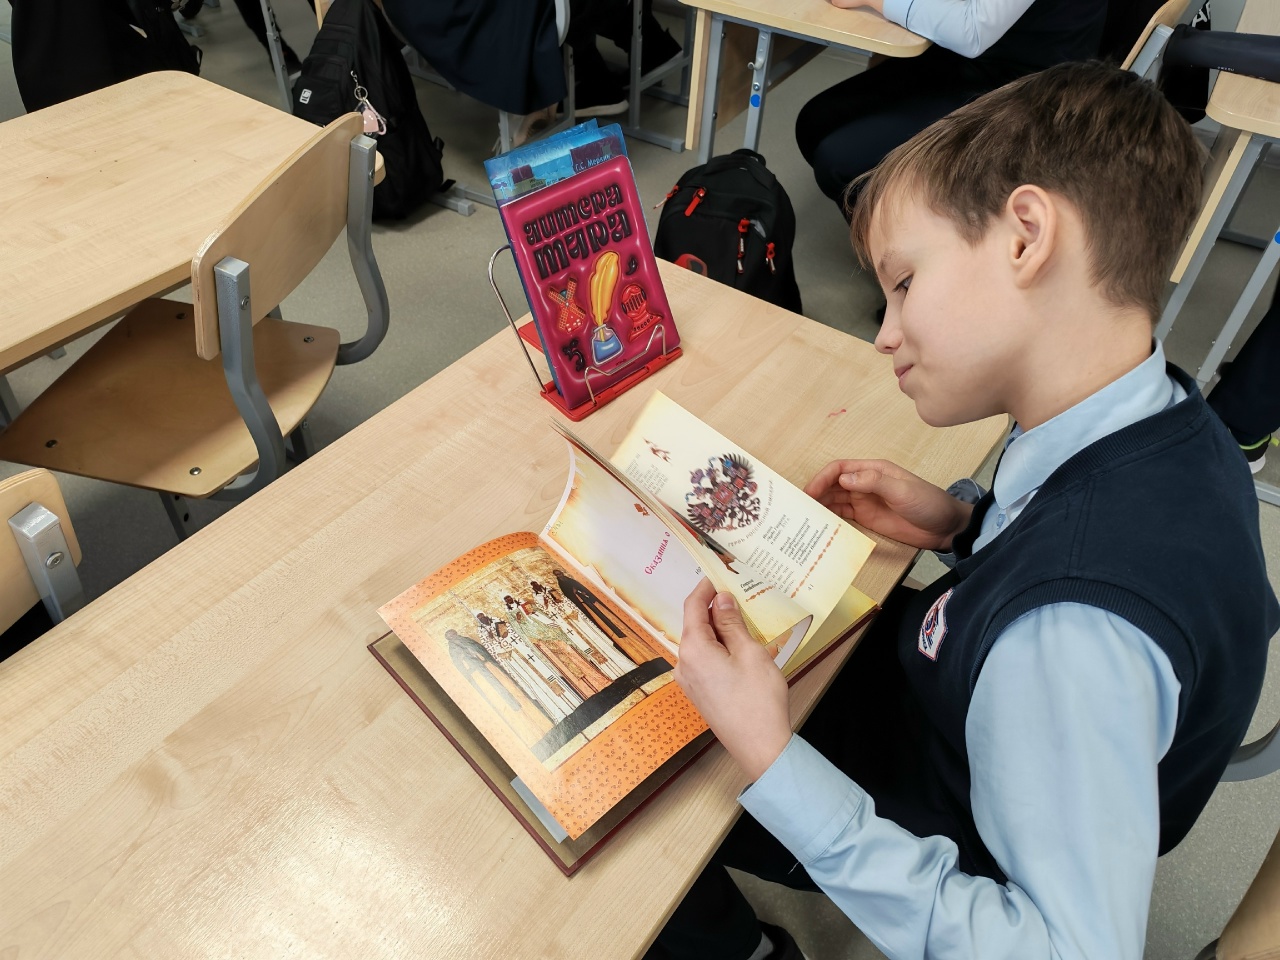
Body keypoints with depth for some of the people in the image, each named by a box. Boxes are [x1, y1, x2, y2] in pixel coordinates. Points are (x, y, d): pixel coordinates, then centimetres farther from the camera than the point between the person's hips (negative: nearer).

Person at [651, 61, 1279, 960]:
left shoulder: (1075, 631, -43)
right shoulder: (1160, 416, -16)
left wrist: (771, 763, -39)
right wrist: (967, 523, -10)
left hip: (926, 826, -7)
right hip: (934, 697, 7)